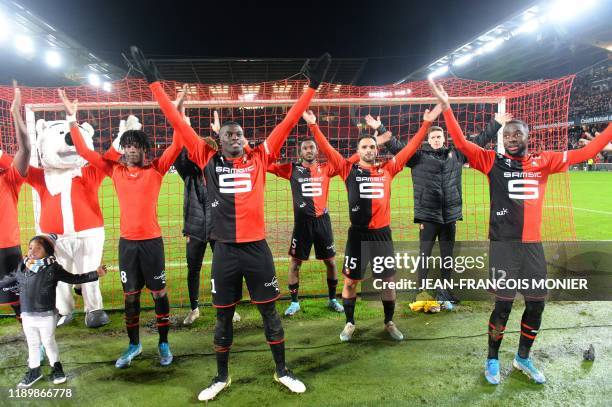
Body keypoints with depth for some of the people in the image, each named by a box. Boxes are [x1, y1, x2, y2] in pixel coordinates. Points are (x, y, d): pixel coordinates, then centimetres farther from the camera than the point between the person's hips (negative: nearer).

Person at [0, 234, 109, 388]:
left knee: (49, 342, 11)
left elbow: (74, 278, -11)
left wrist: (96, 274, -19)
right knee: (32, 344, 19)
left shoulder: (53, 268, -14)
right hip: (27, 316, 4)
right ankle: (34, 371, 36)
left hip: (46, 315, -4)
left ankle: (56, 368, 30)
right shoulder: (21, 267, 1)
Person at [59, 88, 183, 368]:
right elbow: (84, 151, 7)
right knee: (130, 295, 13)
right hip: (126, 242, 3)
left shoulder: (156, 169, -3)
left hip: (152, 240, -3)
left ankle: (164, 344, 21)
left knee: (158, 292, 7)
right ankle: (134, 344, 28)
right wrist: (72, 118, 3)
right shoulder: (115, 171, 5)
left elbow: (177, 146, -11)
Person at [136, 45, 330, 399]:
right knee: (224, 315, 14)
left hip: (257, 247, 0)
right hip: (225, 250, 1)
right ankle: (222, 376, 33)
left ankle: (282, 371, 30)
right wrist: (154, 82, 5)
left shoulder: (259, 158, 2)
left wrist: (312, 86, 1)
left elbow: (288, 123, 2)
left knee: (269, 311, 12)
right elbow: (179, 124, 3)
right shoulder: (209, 160, 2)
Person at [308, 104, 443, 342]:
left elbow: (410, 148, 7)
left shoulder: (388, 169, 5)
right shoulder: (348, 169, 1)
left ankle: (389, 323, 31)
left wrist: (426, 124, 4)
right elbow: (327, 149, -3)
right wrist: (313, 125, -9)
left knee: (388, 281, 11)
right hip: (358, 234, -1)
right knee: (350, 281, 8)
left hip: (382, 233, 2)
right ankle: (350, 323, 27)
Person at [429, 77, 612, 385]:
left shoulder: (544, 161, 8)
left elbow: (585, 152, 10)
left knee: (536, 304, 12)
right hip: (504, 245, -4)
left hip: (533, 244, 4)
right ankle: (492, 360, 24)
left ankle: (523, 358, 35)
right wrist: (445, 106, -16)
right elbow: (461, 144, -9)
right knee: (504, 305, 2)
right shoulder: (493, 161, -1)